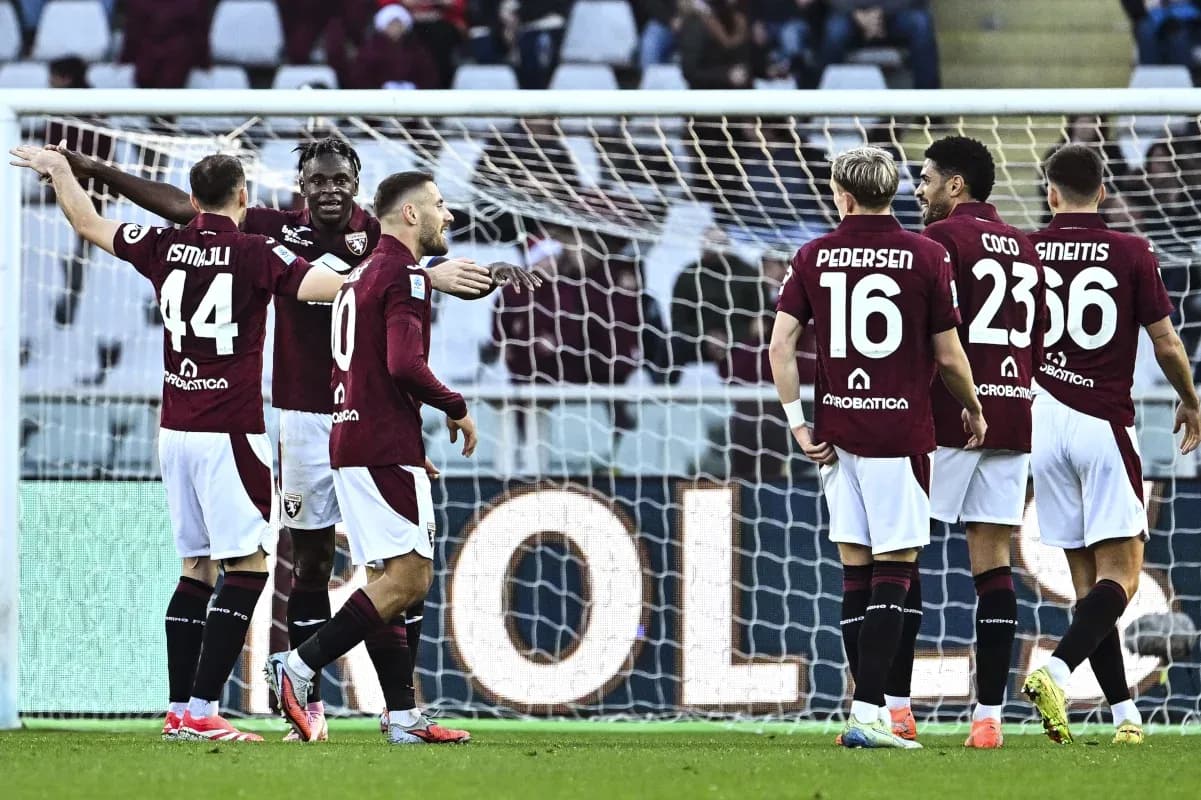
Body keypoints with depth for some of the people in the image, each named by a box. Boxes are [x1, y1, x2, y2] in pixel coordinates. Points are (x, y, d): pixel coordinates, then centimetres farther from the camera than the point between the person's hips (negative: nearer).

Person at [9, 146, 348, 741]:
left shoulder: (165, 248, 5)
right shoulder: (256, 253, -10)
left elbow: (88, 224, 20)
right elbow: (332, 286, -20)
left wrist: (59, 172, 37)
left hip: (175, 430, 7)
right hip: (230, 434, -7)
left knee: (196, 569, 13)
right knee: (247, 568, -5)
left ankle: (178, 710, 11)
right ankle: (201, 710, -13)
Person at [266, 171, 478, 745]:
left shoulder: (360, 277, 20)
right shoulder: (404, 275, -10)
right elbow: (406, 364, -24)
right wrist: (456, 408, -7)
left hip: (350, 440, 10)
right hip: (387, 446, -10)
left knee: (393, 580, 9)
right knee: (408, 580, -10)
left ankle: (402, 717, 7)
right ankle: (298, 665, -13)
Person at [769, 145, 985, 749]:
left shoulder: (814, 256, 3)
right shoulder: (926, 256, -5)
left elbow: (781, 344, -2)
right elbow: (948, 356, -2)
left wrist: (798, 422, 4)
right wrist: (974, 411, 15)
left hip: (836, 429, 3)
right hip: (900, 427, -3)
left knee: (855, 571, 10)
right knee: (894, 570, -2)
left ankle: (867, 710, 10)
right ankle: (867, 713, -12)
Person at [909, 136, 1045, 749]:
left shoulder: (941, 238, -6)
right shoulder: (1024, 248, 16)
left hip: (950, 416, -6)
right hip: (1012, 416, 7)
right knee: (993, 561, 3)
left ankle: (894, 706, -3)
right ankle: (988, 715, -2)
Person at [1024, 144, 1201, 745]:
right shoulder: (1131, 254, -3)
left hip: (1043, 419, 3)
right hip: (1105, 423, -3)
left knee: (1086, 578, 9)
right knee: (1120, 576, -1)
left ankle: (1125, 713, 7)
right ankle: (1056, 671, -25)